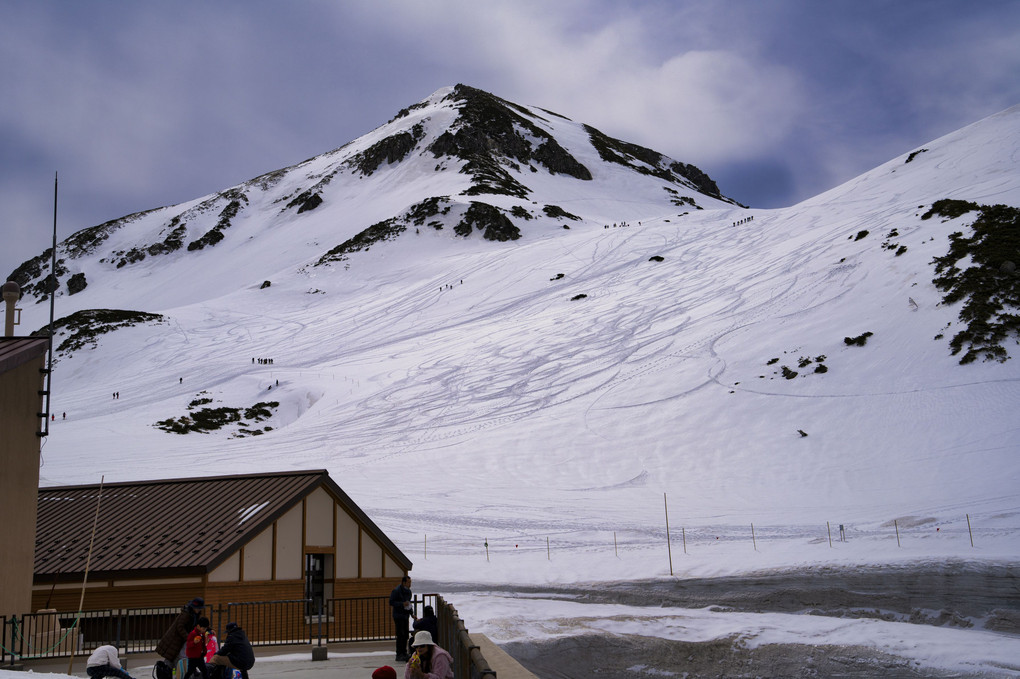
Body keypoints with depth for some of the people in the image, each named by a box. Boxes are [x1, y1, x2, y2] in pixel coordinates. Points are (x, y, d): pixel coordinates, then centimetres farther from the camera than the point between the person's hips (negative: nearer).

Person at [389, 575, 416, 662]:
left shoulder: (408, 591, 13)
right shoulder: (396, 590, -13)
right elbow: (391, 603, -14)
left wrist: (412, 614, 14)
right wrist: (402, 604, -22)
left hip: (405, 615, 8)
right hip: (398, 615, -8)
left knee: (405, 634, 10)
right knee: (400, 635, -10)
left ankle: (404, 653, 19)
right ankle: (399, 655, -6)